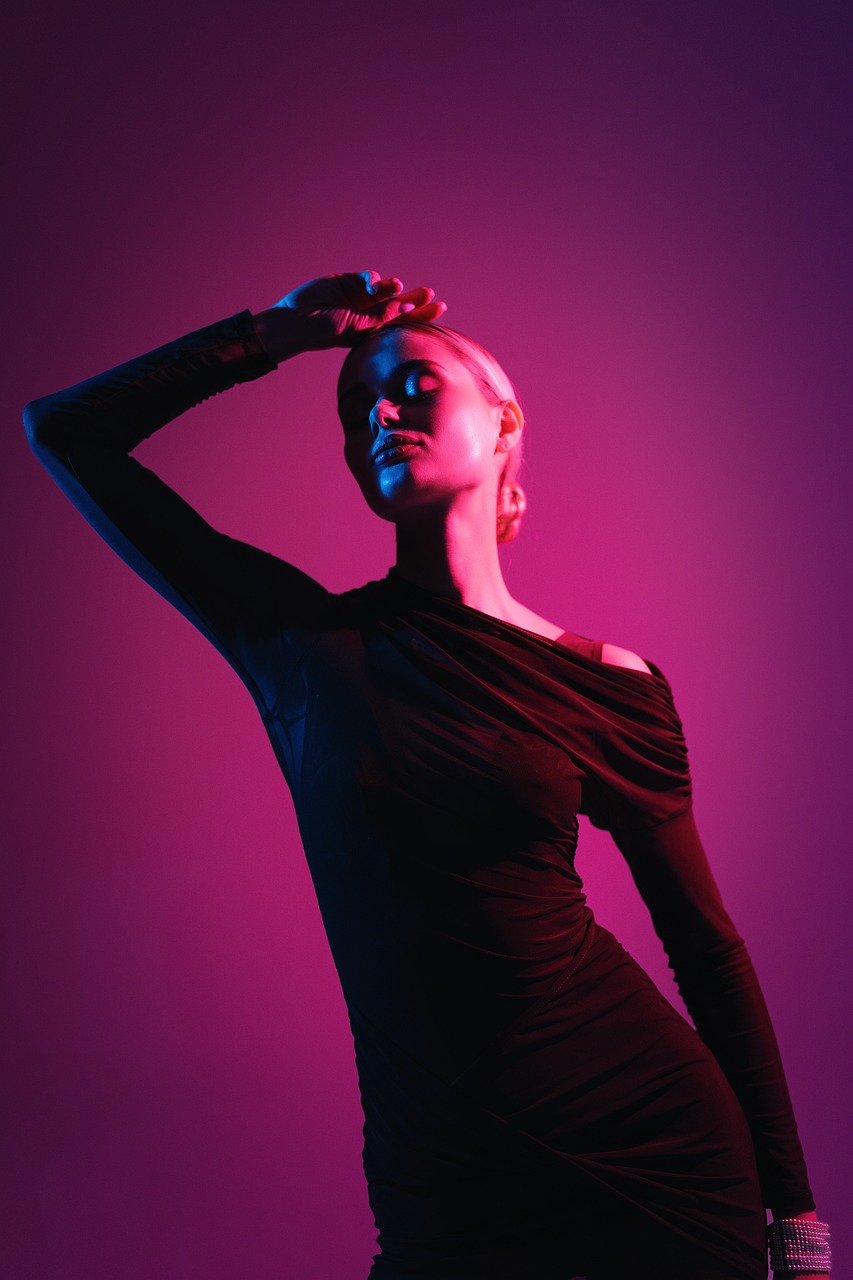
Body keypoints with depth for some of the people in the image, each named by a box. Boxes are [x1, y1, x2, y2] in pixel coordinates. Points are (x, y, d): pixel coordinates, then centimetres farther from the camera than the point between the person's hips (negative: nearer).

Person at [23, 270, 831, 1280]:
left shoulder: (608, 688, -4)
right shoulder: (302, 642, -1)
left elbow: (709, 950, 4)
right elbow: (62, 430, 4)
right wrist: (276, 333, 1)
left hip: (658, 1154, 0)